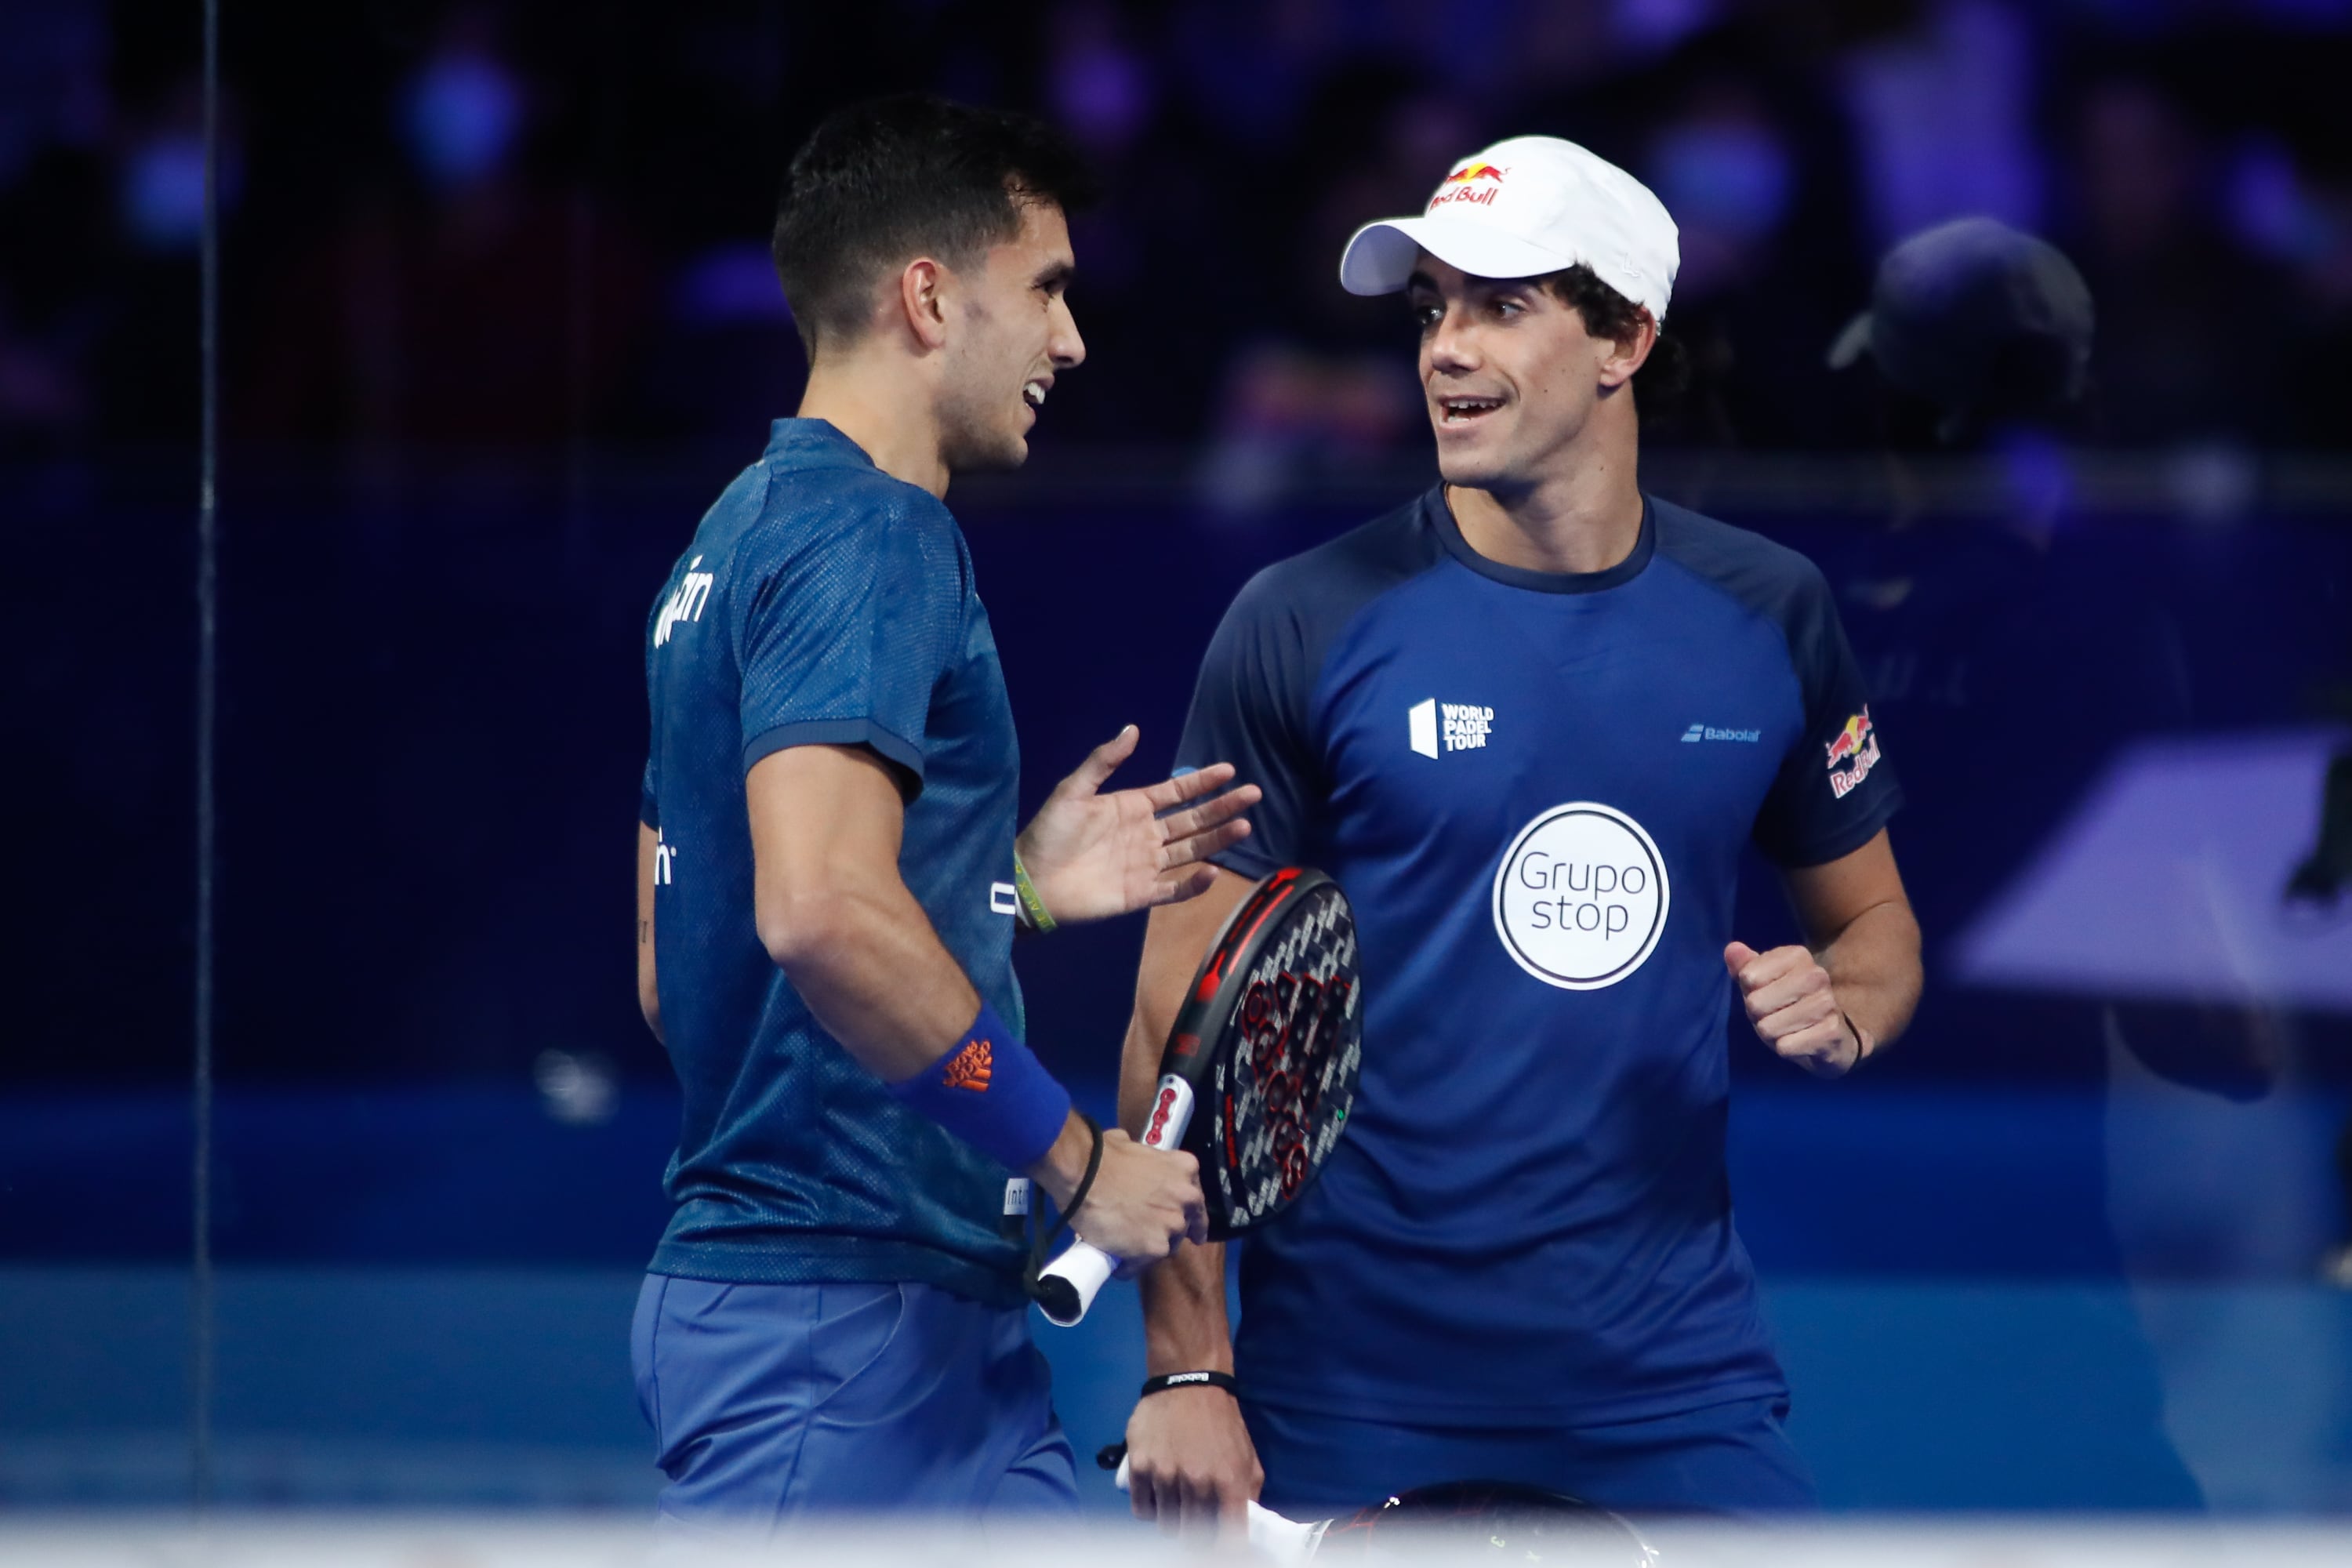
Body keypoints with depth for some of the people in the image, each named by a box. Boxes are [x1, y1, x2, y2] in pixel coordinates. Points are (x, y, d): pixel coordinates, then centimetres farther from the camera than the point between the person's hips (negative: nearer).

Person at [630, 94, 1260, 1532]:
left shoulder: (748, 535, 20)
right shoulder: (871, 539, -12)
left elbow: (675, 976, 24)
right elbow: (821, 913, -27)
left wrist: (1019, 884, 20)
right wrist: (1076, 1157, -17)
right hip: (840, 1318, -10)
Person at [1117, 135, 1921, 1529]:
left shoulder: (1768, 615, 4)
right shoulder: (1306, 626, -5)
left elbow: (1874, 918, 18)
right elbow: (1184, 1017, -5)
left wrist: (1840, 1016, -7)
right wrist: (1186, 1367, -12)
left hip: (1673, 1371, 2)